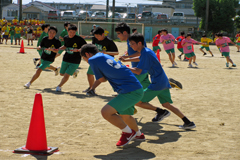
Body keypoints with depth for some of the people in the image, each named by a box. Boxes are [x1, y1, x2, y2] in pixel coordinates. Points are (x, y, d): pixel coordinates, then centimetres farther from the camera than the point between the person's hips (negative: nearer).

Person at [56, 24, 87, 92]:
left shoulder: (79, 39, -16)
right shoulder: (66, 38, 2)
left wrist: (78, 50, -27)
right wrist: (58, 49, 8)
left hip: (75, 61, -6)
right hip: (66, 59, 6)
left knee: (66, 75, -9)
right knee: (62, 74, 16)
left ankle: (59, 86, 16)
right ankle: (74, 72, 41)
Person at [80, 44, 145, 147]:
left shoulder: (92, 60, -5)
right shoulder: (106, 57, 20)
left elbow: (102, 79, 2)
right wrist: (92, 88, 34)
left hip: (131, 92, -9)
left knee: (106, 112, -14)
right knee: (124, 115, 30)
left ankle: (128, 132, 5)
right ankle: (138, 135, 54)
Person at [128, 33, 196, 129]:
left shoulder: (145, 53, -16)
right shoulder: (146, 51, 13)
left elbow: (138, 71, -20)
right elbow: (140, 59, 36)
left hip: (157, 84, -10)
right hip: (164, 82, 10)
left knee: (137, 101, -5)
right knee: (166, 104, 17)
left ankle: (161, 111, 4)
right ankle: (188, 122, 14)